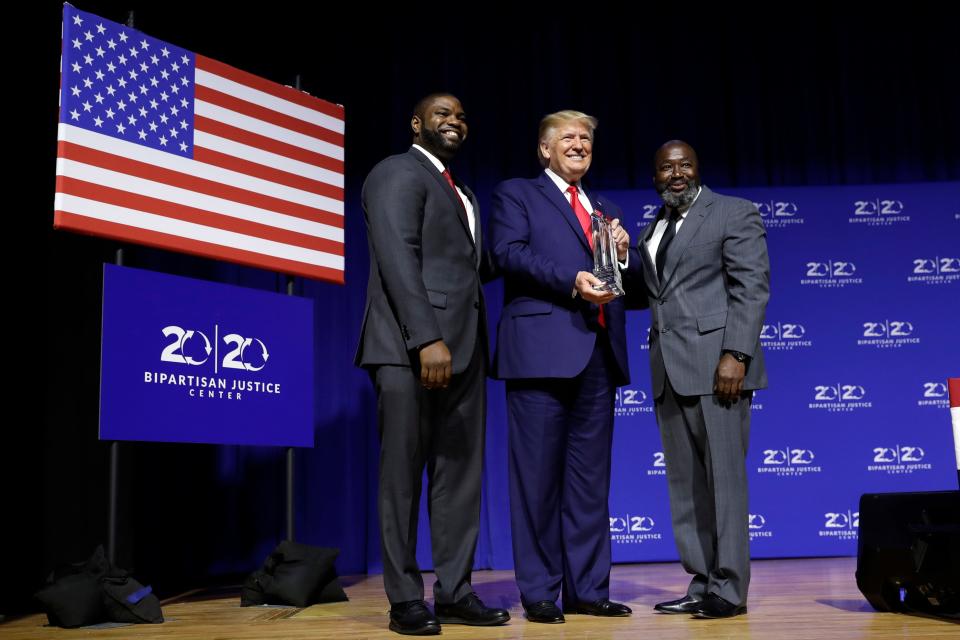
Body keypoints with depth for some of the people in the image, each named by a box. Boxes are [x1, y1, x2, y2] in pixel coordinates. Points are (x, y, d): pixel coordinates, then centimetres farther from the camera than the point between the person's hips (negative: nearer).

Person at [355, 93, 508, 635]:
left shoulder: (462, 193, 25)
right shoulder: (398, 173, -2)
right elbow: (398, 258, -14)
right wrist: (427, 338, -23)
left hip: (464, 348, 8)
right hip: (412, 347, -8)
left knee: (461, 474, 7)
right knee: (403, 474, -1)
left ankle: (455, 591, 15)